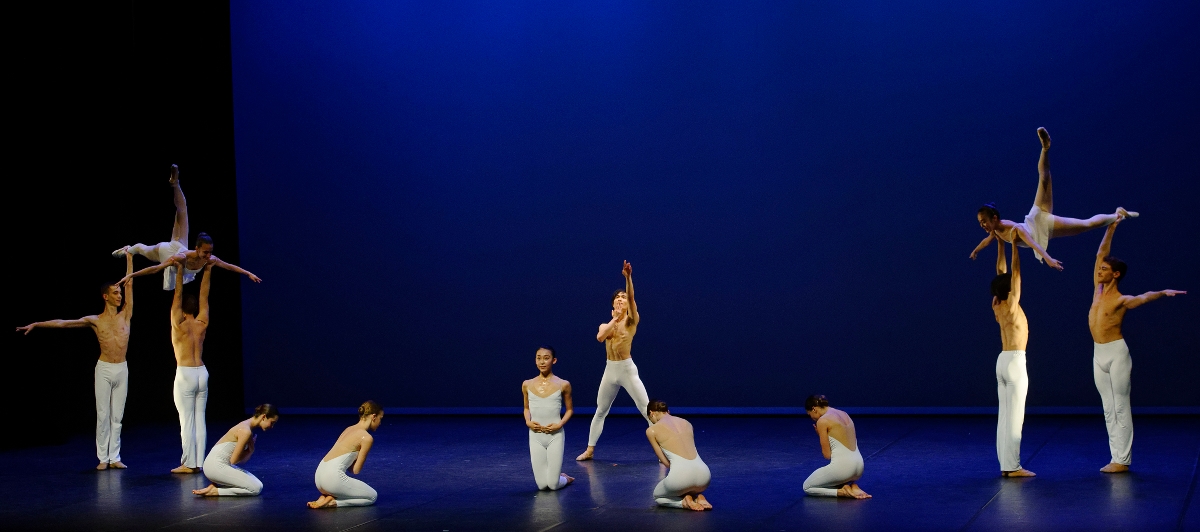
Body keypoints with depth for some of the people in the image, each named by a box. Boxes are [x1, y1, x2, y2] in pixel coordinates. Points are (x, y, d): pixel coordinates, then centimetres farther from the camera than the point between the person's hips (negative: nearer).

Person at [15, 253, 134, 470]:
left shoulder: (125, 315, 7)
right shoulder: (95, 321, 2)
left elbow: (130, 285, 10)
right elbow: (62, 323, 0)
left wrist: (129, 258, 12)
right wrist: (36, 324, -6)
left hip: (122, 369, 2)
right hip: (104, 369, -2)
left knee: (117, 416, 5)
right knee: (103, 415, -1)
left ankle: (115, 457, 8)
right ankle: (103, 458, 4)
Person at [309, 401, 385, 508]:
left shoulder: (349, 429, 19)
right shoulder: (367, 438, -7)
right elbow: (356, 470, -3)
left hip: (319, 475, 9)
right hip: (333, 477, -9)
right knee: (372, 496, 10)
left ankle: (325, 497, 7)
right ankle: (333, 502, -6)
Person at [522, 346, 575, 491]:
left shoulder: (563, 385, -4)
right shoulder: (527, 385, 3)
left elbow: (570, 409, 7)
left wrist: (560, 424, -11)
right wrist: (528, 422, -4)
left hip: (555, 435, -2)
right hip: (535, 436, 2)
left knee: (553, 485, -8)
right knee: (542, 485, -4)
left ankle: (565, 478, 28)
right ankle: (560, 477, 30)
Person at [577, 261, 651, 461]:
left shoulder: (632, 321, -1)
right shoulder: (606, 325, 10)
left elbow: (632, 297, -18)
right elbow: (600, 337, -14)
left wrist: (628, 277, -31)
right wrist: (614, 319, -13)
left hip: (628, 370, -5)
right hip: (610, 371, 5)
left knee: (647, 409, -9)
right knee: (600, 411, 13)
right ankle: (590, 450, 23)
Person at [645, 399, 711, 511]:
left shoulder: (652, 430, 6)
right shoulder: (686, 423, 20)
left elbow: (665, 461, 6)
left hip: (680, 476, -5)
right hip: (703, 473, 5)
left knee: (657, 496, 30)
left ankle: (684, 502, 2)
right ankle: (698, 498, 7)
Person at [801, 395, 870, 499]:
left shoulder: (822, 421, -9)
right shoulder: (844, 414, 16)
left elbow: (827, 454, -7)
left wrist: (819, 435, 6)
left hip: (842, 466, -8)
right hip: (858, 466, 8)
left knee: (807, 487, 15)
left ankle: (841, 492, -5)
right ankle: (852, 487, 7)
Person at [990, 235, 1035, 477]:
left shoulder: (997, 306, 7)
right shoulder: (1011, 305, -12)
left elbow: (1002, 272, 14)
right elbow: (1015, 271, -11)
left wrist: (1000, 243, 17)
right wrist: (1014, 243, -7)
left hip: (1003, 361, 9)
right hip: (1015, 362, -9)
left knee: (1004, 415, 8)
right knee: (1015, 416, -7)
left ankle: (1005, 464, 9)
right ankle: (1013, 466, -7)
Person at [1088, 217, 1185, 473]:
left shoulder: (1122, 300, -10)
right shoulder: (1098, 289, 9)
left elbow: (1144, 297, -31)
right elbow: (1100, 254, 15)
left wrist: (1162, 293, -51)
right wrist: (1110, 229, 15)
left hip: (1116, 353, -7)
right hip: (1098, 354, 7)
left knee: (1120, 407, -5)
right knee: (1108, 409, 7)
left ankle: (1123, 460, -4)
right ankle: (1116, 457, 9)